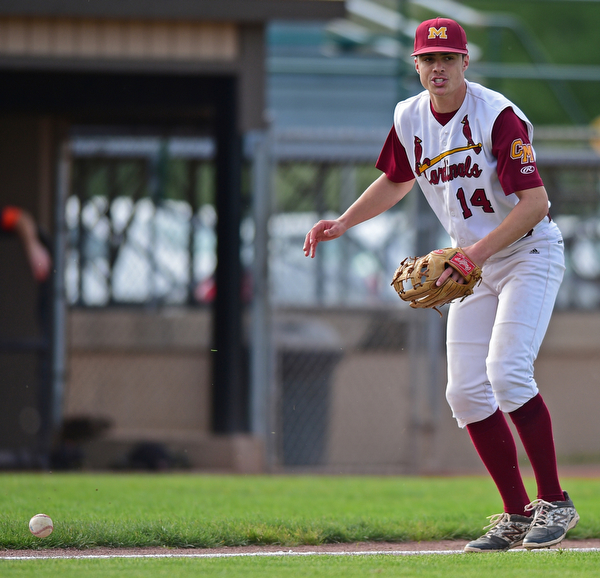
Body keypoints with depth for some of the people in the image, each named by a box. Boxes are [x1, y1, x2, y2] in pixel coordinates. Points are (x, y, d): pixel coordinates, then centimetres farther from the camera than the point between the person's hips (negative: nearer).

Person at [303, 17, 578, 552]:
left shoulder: (498, 116, -22)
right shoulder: (409, 120, 1)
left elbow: (535, 202, -27)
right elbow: (396, 181, 21)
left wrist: (478, 251, -34)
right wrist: (343, 222, 9)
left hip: (530, 253, -7)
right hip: (473, 265, 7)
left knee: (507, 372, -23)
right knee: (466, 393, 0)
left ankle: (555, 503, -12)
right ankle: (517, 516, 9)